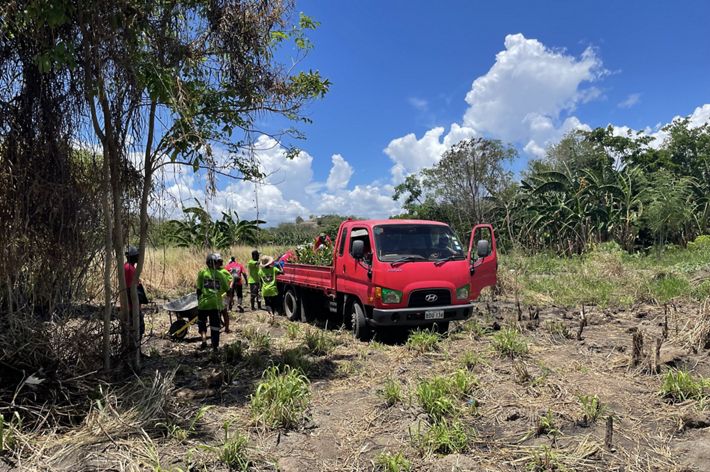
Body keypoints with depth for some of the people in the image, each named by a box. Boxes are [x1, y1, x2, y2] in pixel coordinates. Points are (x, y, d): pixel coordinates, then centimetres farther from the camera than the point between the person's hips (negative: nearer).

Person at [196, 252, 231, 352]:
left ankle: (204, 338, 3)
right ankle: (215, 346, 11)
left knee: (201, 321, 22)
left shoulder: (202, 273, -1)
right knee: (215, 326, 8)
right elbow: (227, 290, 7)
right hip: (216, 304, 0)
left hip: (203, 303, 0)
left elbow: (199, 289, 0)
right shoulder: (221, 275, 1)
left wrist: (199, 300, 10)